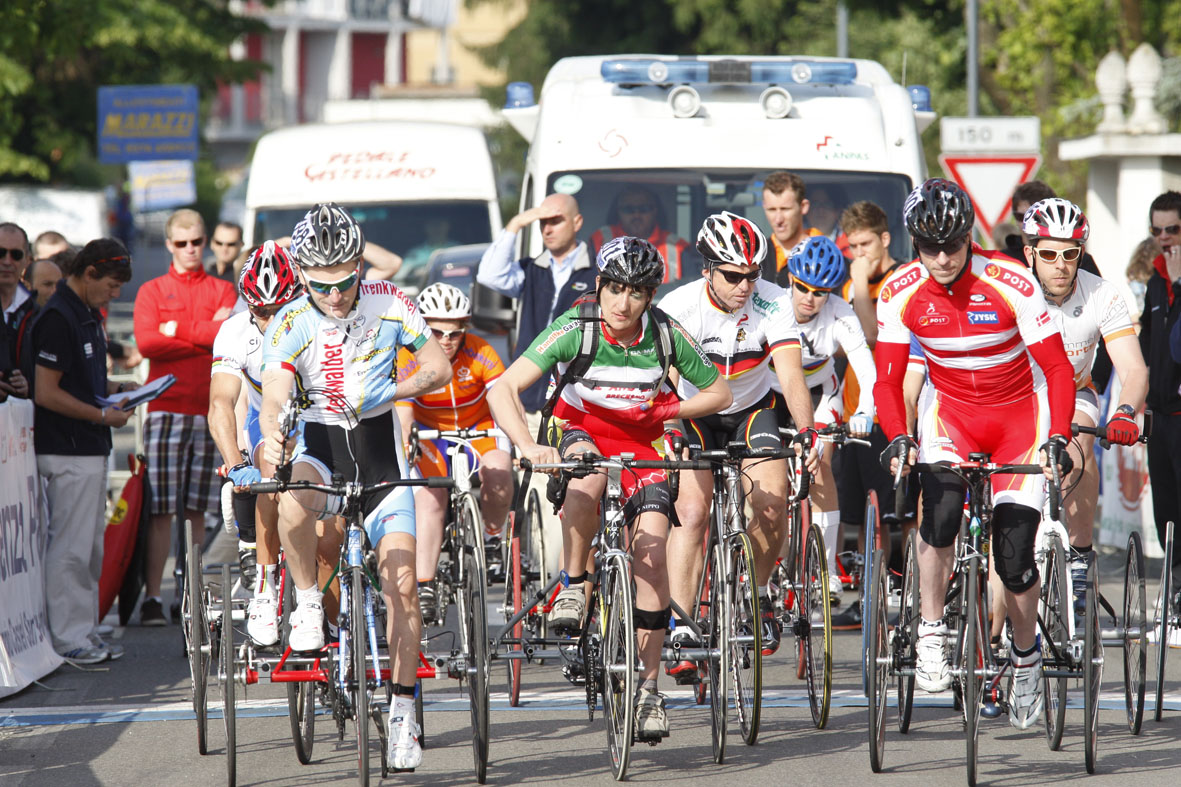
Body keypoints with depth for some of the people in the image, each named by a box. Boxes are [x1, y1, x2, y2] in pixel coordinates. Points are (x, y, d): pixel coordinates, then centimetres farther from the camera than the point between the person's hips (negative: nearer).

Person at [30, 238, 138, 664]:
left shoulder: (88, 314, 14)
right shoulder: (57, 318, -17)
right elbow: (46, 393, -21)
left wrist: (115, 389, 9)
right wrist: (103, 415, -15)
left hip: (91, 449, 10)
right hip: (66, 451, -10)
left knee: (90, 548, 14)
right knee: (70, 547, -5)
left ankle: (85, 632, 20)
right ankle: (67, 639, -1)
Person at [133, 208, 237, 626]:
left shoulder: (223, 290, 14)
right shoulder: (152, 291, 11)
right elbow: (146, 342, -5)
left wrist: (179, 330, -6)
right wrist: (205, 337, -5)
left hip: (210, 409, 1)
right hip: (166, 407, -1)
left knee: (197, 510, 3)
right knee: (160, 509, -7)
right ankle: (152, 596, -7)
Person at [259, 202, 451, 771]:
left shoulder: (389, 304, -9)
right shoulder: (288, 326, -14)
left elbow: (439, 367, -2)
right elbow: (274, 400, -26)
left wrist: (388, 391, -23)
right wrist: (272, 438, -50)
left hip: (380, 451, 1)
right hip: (319, 447, -1)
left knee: (401, 585, -9)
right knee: (293, 508, -37)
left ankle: (402, 708, 4)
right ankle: (308, 603, -10)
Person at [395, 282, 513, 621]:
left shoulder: (480, 355, -21)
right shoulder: (409, 360, -21)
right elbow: (402, 415, -29)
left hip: (477, 429, 0)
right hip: (430, 434, 0)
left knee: (498, 473, -29)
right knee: (430, 496, -23)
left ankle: (491, 539, -2)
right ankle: (424, 587, -23)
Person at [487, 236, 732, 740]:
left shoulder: (667, 334, -16)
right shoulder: (574, 330, -22)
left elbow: (718, 393, -3)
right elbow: (503, 389, -29)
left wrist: (668, 411, -19)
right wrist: (527, 446, -45)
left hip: (641, 443, 1)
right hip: (584, 432, -1)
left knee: (651, 548, -16)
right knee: (587, 474, -39)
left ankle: (648, 687, -9)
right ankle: (573, 585, -18)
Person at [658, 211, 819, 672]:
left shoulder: (773, 304, -22)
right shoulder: (679, 306, -25)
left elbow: (791, 376, -29)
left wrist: (806, 431, -44)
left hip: (754, 409, 1)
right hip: (694, 413, -1)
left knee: (771, 504, -20)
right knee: (692, 513, -20)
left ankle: (759, 592, 10)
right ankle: (680, 632, -17)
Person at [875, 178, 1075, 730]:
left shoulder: (1011, 283, -22)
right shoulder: (901, 292, -15)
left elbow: (1057, 369, -20)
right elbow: (888, 380, -11)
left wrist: (1057, 438, -34)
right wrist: (897, 438, -30)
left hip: (1018, 414, -1)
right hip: (949, 409, 1)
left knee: (1014, 554, -9)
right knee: (941, 504, -31)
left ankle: (1025, 655, 21)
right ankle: (931, 633, -13)